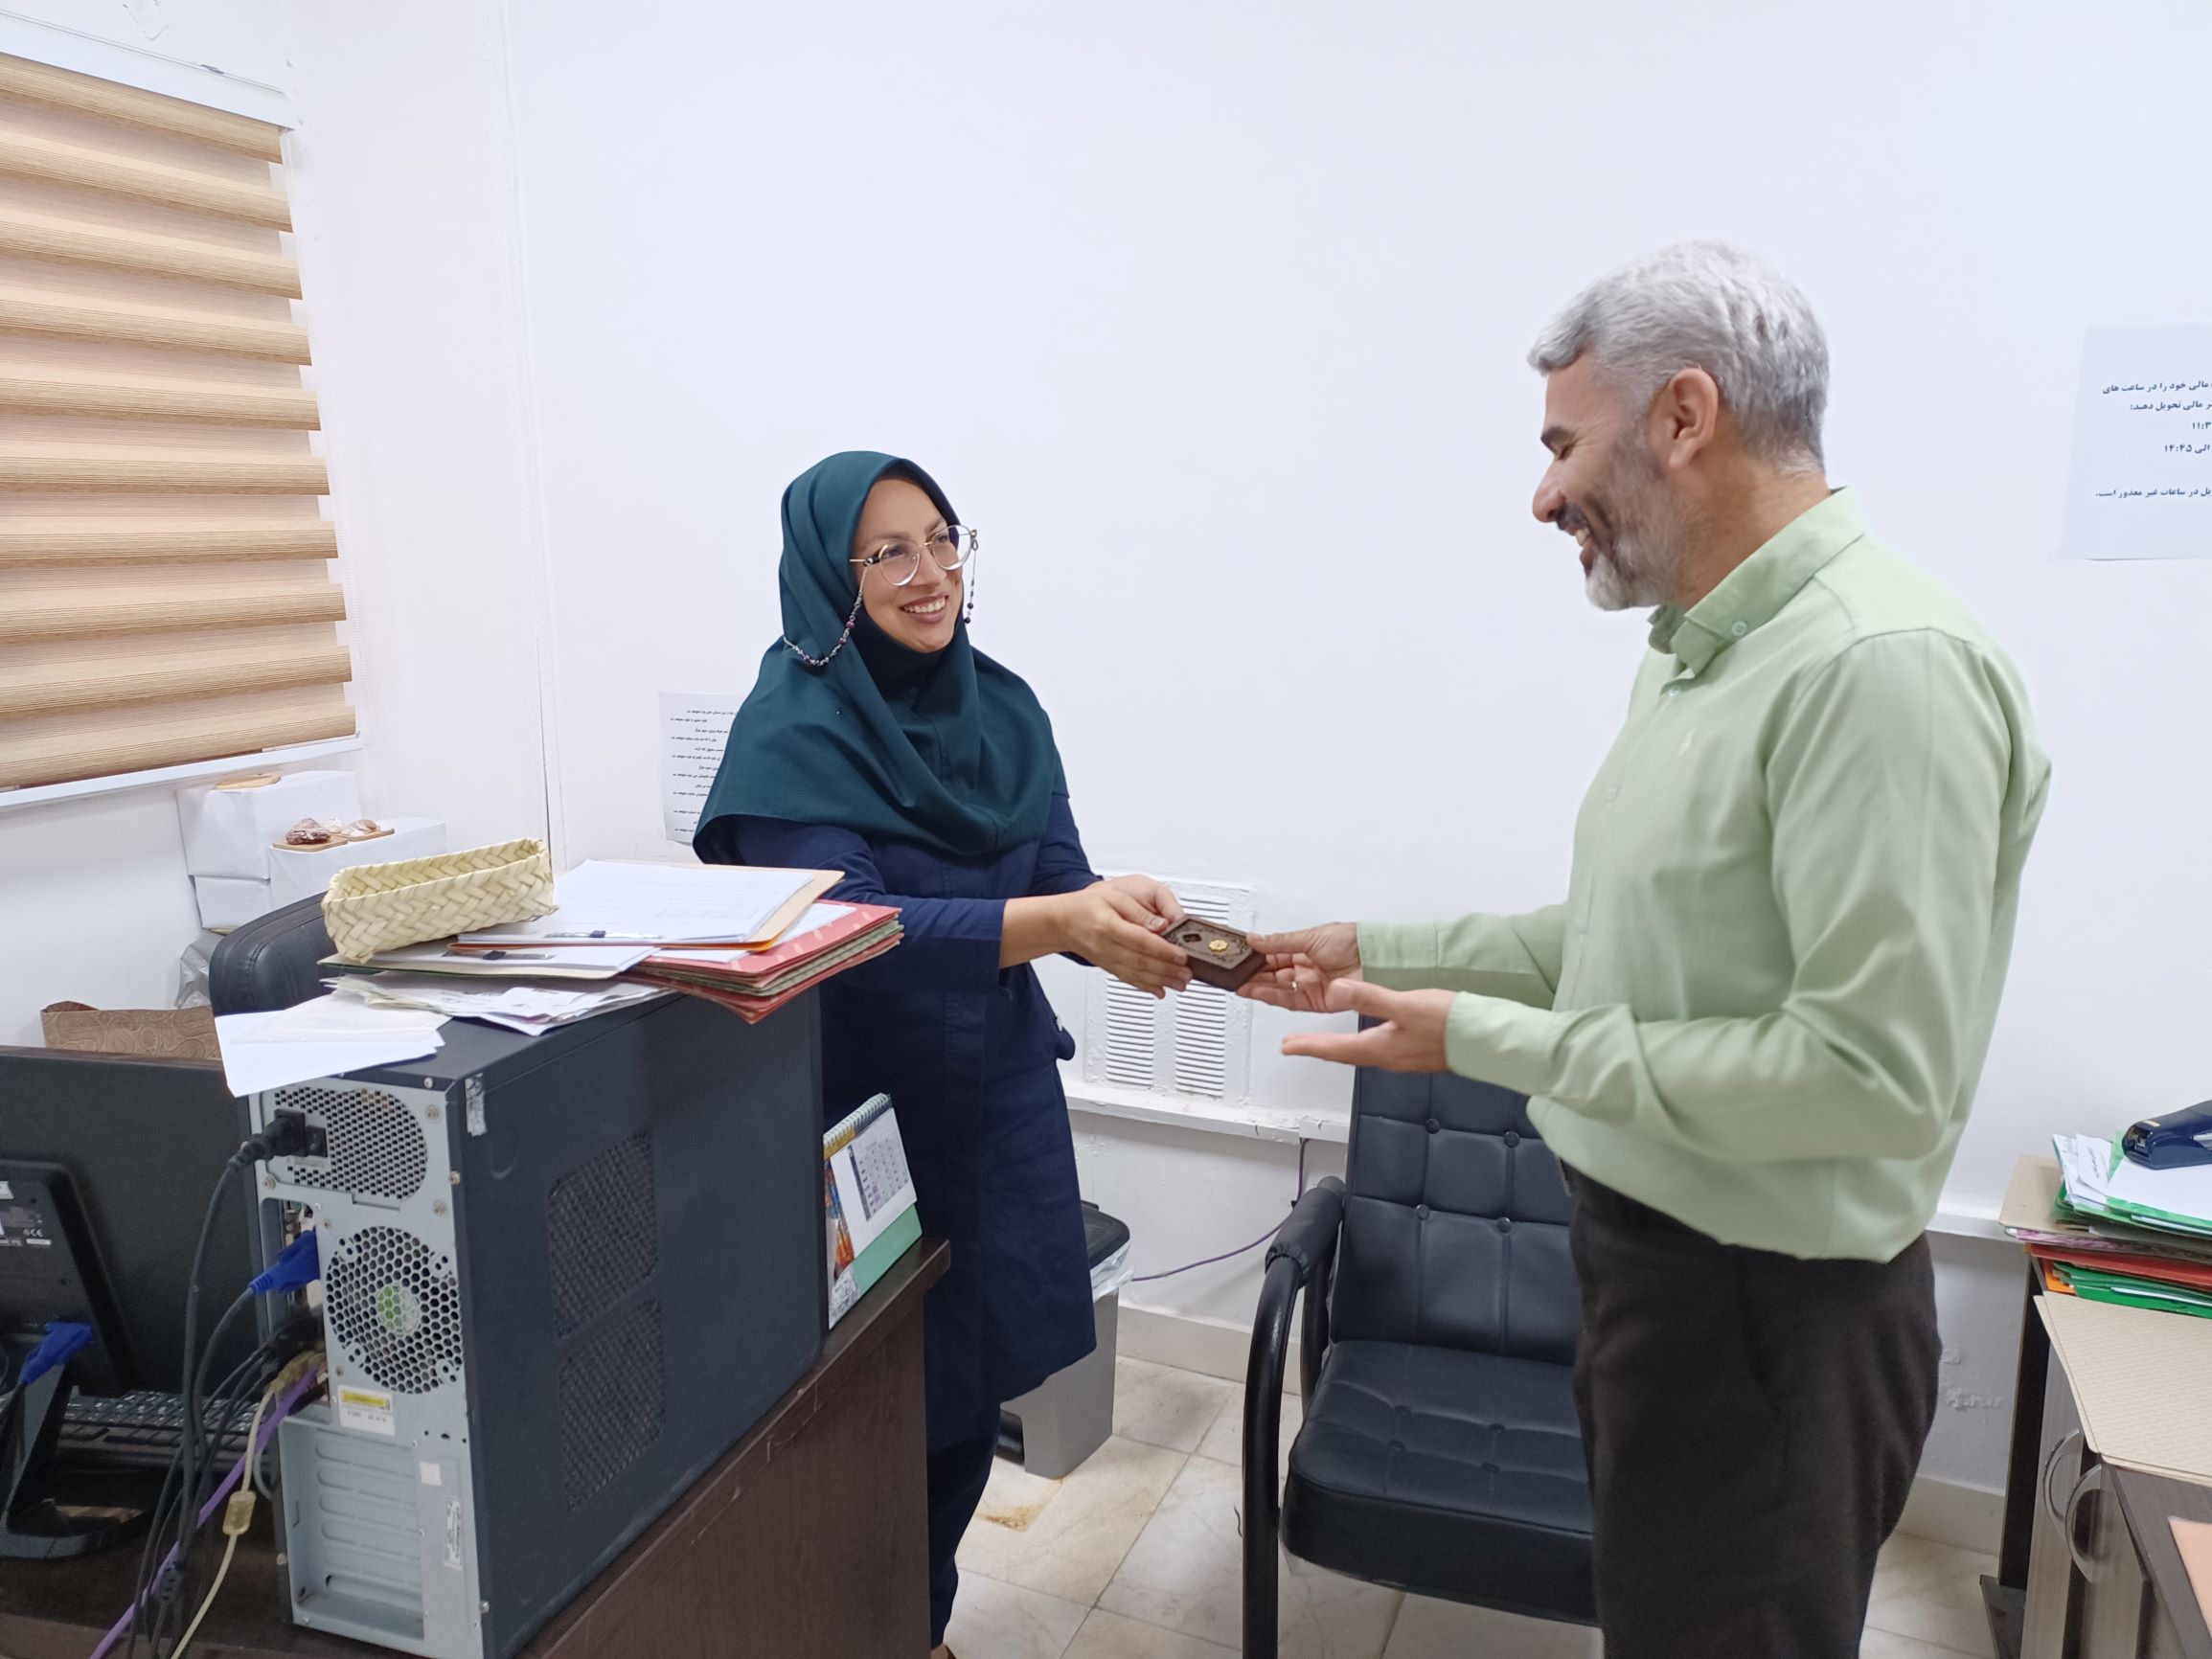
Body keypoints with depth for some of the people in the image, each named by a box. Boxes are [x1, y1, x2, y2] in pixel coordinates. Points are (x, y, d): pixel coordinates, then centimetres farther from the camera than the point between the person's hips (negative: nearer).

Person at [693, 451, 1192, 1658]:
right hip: (864, 1122, -5)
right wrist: (1054, 921, -37)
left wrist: (1117, 914, -23)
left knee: (971, 1389, 17)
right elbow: (854, 931, -25)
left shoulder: (1001, 709, 3)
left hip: (998, 1105, 6)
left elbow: (1060, 881, 1)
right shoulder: (793, 734, -15)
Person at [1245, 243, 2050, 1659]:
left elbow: (1877, 1076, -27)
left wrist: (1489, 1041, -23)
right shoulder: (1700, 648, 7)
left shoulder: (1882, 665, -24)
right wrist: (1382, 956, 9)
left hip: (1768, 1307, -9)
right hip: (1649, 1247, 9)